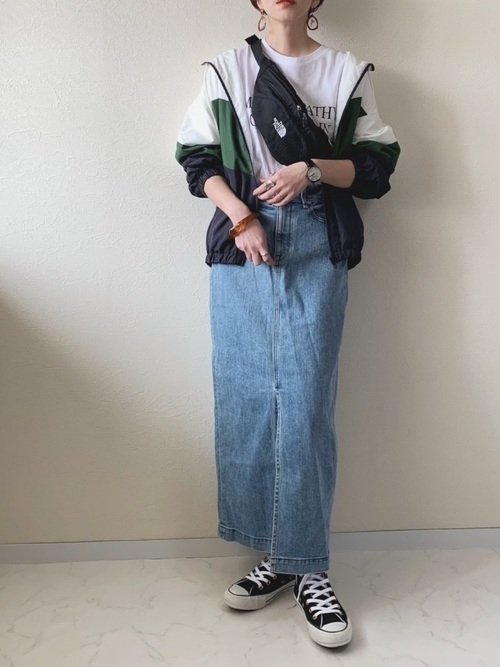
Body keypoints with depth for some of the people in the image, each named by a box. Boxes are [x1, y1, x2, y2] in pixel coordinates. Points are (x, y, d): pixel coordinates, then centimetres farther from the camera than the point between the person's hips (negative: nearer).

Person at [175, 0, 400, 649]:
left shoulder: (347, 72, 13)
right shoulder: (226, 70, 14)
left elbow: (377, 165, 9)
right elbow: (198, 159, 8)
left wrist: (312, 170, -9)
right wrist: (241, 217, -8)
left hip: (317, 246, -1)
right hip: (242, 244, 1)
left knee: (305, 402, -8)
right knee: (247, 396, -2)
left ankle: (308, 568, 3)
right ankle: (278, 555, 10)